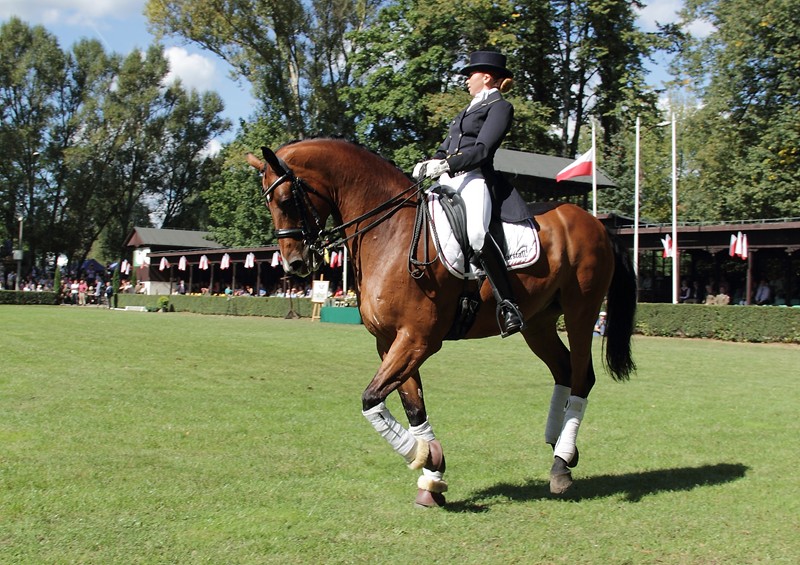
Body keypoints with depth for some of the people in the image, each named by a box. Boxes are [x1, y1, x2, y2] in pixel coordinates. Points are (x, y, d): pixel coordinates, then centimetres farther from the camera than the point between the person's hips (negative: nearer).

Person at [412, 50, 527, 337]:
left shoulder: (499, 107, 5)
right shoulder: (469, 110, 30)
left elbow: (482, 150, -10)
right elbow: (446, 148, 24)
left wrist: (445, 165, -21)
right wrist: (428, 165, 2)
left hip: (474, 179, -9)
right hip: (448, 181, 9)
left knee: (476, 233, -36)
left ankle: (507, 305, -35)